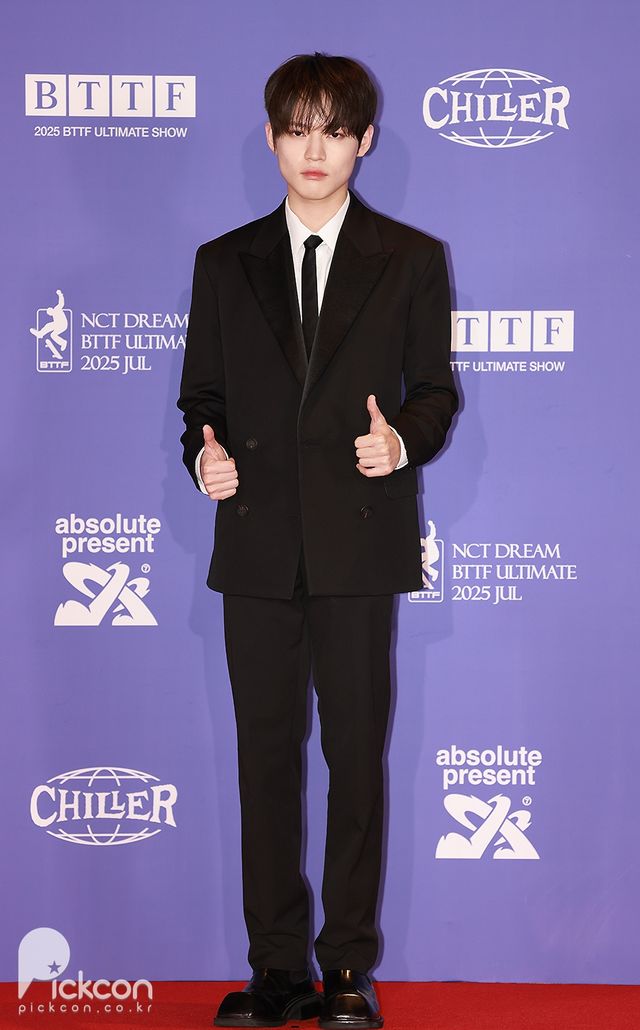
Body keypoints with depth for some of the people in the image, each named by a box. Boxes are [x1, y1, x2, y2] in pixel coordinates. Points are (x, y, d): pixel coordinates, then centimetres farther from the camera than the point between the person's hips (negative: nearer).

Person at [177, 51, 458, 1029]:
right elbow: (201, 393, 14)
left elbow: (435, 389, 7)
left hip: (359, 542, -2)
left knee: (358, 755, 1)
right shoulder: (224, 263, 12)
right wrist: (205, 453, -6)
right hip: (257, 543, 2)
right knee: (266, 754, 5)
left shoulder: (411, 260, 7)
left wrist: (404, 440, -13)